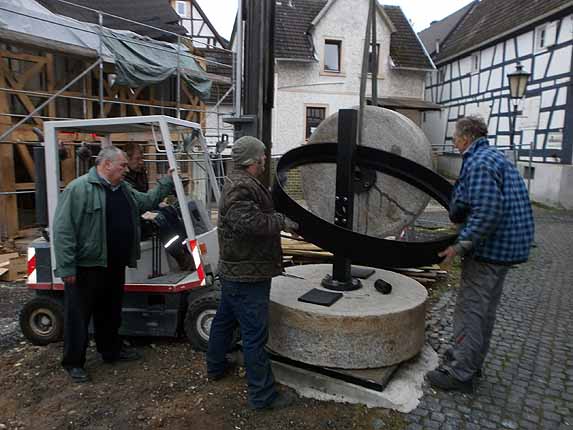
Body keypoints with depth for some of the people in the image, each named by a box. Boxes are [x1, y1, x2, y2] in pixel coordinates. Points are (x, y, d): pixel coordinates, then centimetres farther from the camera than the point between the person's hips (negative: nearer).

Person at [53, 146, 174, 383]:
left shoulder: (124, 189, 10)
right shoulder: (78, 188, -16)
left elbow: (148, 201, 23)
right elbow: (63, 230, -18)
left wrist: (167, 181, 15)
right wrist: (67, 268, -20)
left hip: (115, 266, 8)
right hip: (86, 268, -7)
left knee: (110, 313, 21)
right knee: (78, 316, 7)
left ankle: (111, 350, 38)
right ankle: (73, 362, 22)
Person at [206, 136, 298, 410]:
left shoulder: (238, 183, 16)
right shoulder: (241, 187, -19)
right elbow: (249, 221, -33)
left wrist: (280, 220, 12)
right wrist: (282, 221, -23)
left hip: (233, 270, 11)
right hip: (247, 274, -11)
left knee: (225, 319, 24)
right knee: (255, 334, -3)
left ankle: (215, 367, 44)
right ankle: (262, 395, 7)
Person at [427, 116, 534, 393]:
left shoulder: (480, 163, -18)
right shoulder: (496, 157, 16)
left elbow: (487, 212, -27)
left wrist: (461, 245, -24)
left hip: (490, 248, -11)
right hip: (506, 246, 11)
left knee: (470, 309, -3)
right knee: (484, 308, 18)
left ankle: (461, 372, 7)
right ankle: (472, 360, 33)